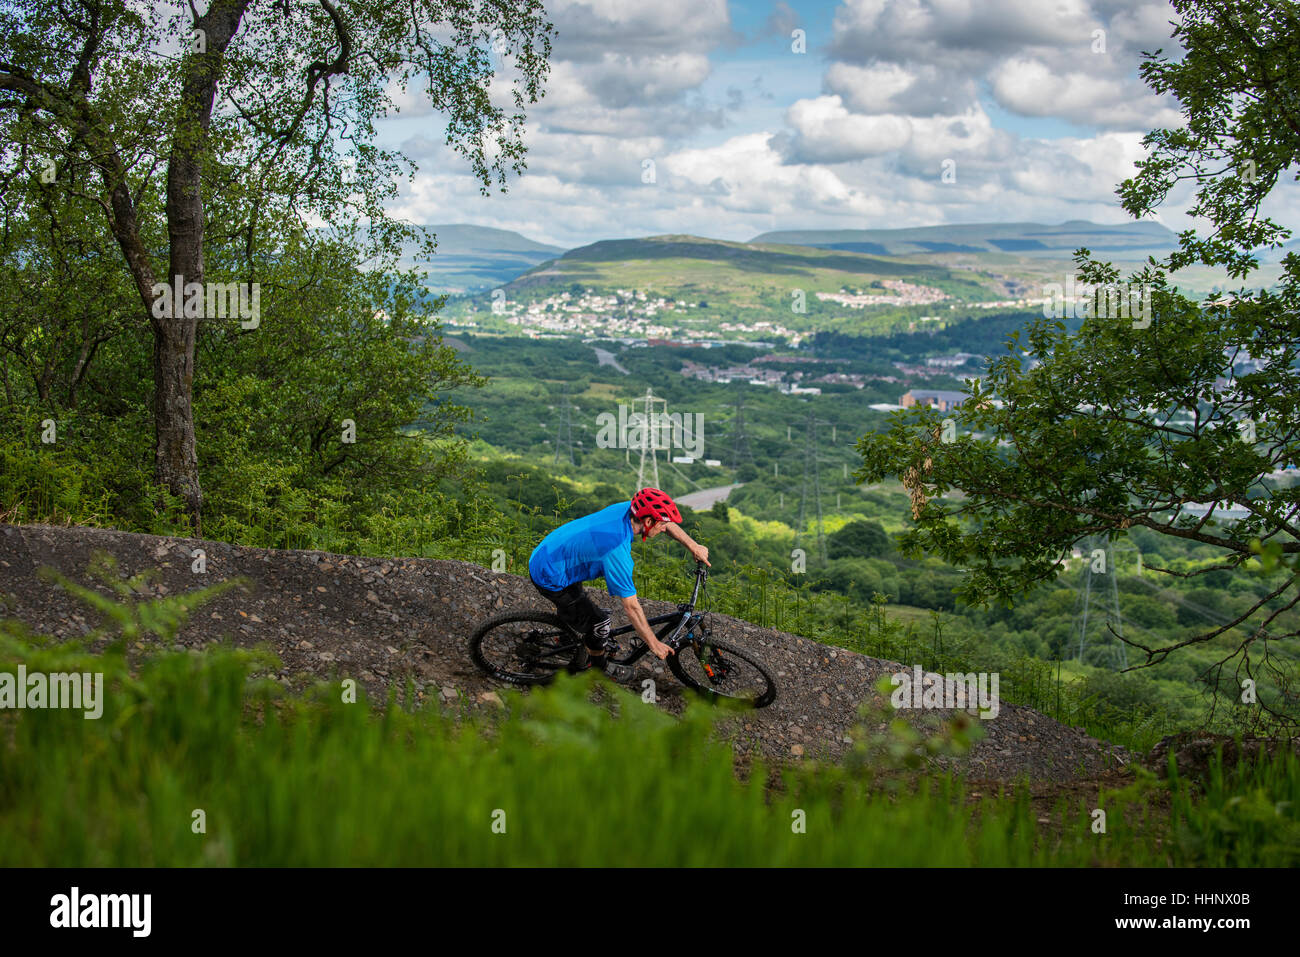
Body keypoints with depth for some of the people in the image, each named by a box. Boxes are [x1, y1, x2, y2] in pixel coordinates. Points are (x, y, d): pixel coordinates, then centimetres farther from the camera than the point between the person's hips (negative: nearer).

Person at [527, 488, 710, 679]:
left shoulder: (625, 508, -12)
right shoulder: (617, 550, -33)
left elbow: (667, 523, 9)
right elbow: (631, 606, -25)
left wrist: (694, 546, 7)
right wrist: (654, 644, -17)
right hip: (551, 580, -9)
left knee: (575, 609, 27)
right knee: (599, 622, 3)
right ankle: (600, 669, 27)